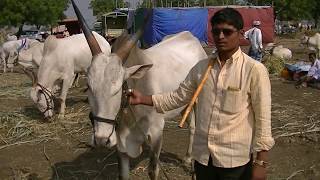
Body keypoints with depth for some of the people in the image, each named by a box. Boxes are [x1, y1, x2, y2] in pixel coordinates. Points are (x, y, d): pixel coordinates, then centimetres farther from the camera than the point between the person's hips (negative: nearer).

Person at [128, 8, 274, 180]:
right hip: (202, 155, 4)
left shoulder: (254, 70, -11)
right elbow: (178, 96, 10)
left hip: (235, 159, -4)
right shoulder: (201, 67, 2)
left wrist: (261, 162, -9)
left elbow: (263, 118, -9)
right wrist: (143, 99, 1)